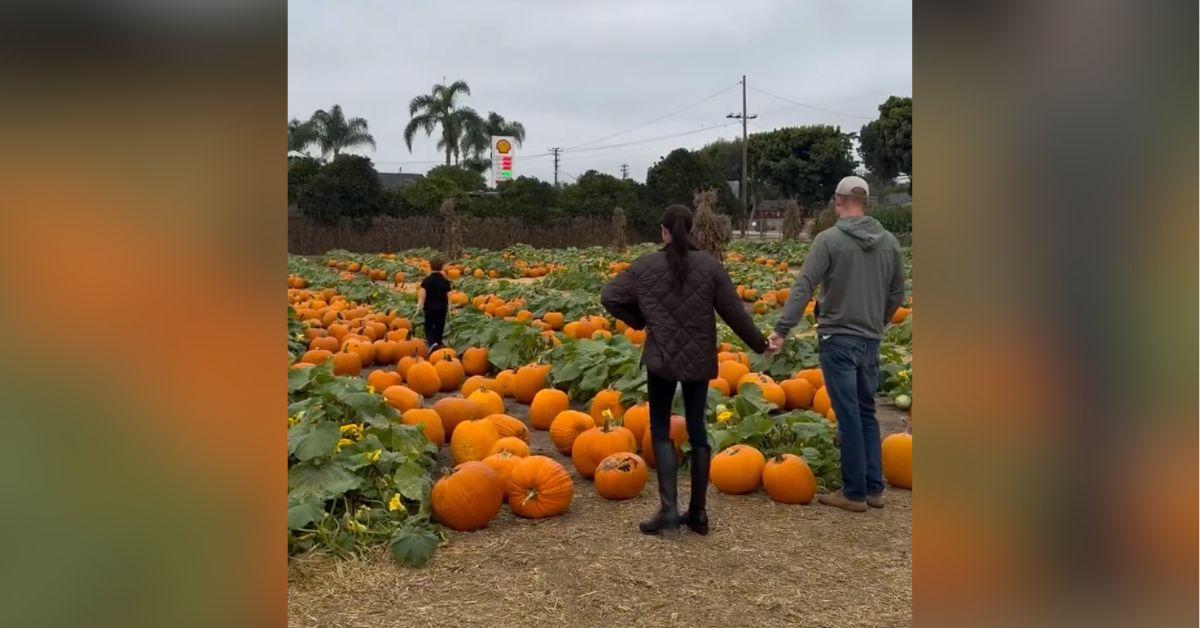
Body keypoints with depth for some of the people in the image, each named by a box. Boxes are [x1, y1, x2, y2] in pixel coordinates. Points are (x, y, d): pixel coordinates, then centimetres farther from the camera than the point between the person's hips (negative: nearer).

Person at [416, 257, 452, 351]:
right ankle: (438, 344, 17)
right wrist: (449, 308, 6)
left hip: (430, 308, -2)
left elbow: (422, 295, -14)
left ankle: (432, 343, -18)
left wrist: (419, 307, -9)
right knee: (439, 328, 13)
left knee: (428, 327, 8)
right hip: (442, 308, 2)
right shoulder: (445, 281, -2)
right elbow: (449, 296, -2)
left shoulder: (426, 280, -8)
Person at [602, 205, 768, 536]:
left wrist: (638, 321, 12)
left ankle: (669, 509, -4)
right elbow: (734, 311, 0)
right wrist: (759, 344, 13)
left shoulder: (646, 266, -4)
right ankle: (698, 512, 16)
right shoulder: (710, 265, -2)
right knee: (697, 431, 11)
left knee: (660, 430, 8)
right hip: (699, 360, 2)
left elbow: (609, 297, -2)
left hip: (662, 358, -2)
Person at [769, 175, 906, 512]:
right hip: (871, 341, 5)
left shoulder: (829, 239, -11)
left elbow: (803, 288, -18)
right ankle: (874, 488, 21)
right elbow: (897, 294, 13)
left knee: (849, 417, 0)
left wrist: (782, 329, -18)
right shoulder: (889, 241, 6)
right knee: (867, 413, 16)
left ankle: (855, 493, 9)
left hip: (838, 339, -5)